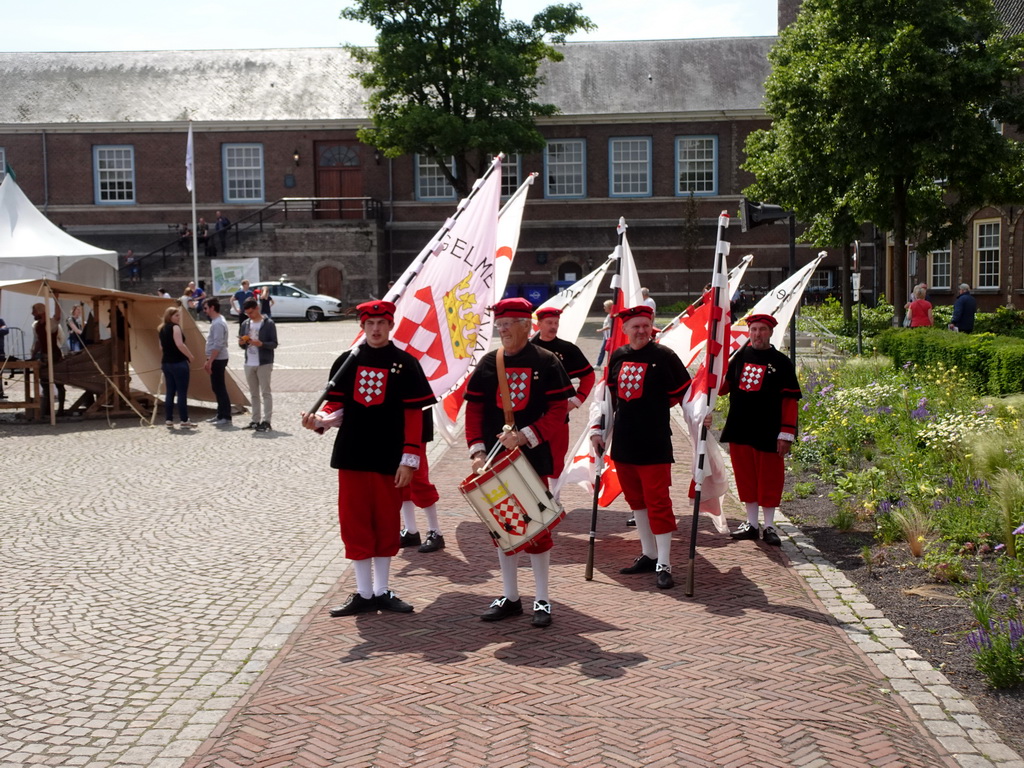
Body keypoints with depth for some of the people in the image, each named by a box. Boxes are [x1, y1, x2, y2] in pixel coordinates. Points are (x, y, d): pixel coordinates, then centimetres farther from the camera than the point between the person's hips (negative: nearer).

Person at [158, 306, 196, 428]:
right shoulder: (175, 327, -12)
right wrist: (190, 356, -12)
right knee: (182, 392, -3)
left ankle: (168, 419, 12)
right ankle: (184, 420, -1)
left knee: (170, 392, 12)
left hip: (166, 363, 8)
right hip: (178, 363, -8)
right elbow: (180, 345, -21)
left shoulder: (162, 329, 14)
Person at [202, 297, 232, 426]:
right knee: (217, 388, 14)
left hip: (218, 360, -10)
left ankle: (226, 417, -6)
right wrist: (209, 361, 19)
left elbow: (218, 345, -23)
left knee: (220, 388, -8)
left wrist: (209, 362, -22)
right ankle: (221, 415, 21)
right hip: (216, 360, 10)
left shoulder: (218, 323, -17)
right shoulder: (216, 321, 15)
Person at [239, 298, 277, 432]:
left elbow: (274, 344, -8)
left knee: (265, 392, -5)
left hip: (264, 363, -6)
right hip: (249, 363, 6)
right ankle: (256, 420, 15)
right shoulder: (245, 324, 11)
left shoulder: (268, 323, -5)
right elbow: (242, 345, 17)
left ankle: (266, 421, -6)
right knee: (254, 393, 10)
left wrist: (261, 344, -25)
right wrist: (242, 343, -7)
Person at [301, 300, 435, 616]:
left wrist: (409, 460, -10)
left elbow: (413, 415, -5)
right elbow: (337, 406, 7)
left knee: (386, 524, 8)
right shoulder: (347, 362, 4)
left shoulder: (405, 364, -3)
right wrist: (320, 420, -16)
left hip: (390, 460, -2)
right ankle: (364, 594, 16)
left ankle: (382, 592, 21)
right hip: (352, 457, 2)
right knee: (355, 525, 5)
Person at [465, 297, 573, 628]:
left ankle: (542, 600, 13)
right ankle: (510, 597, 22)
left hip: (534, 459, -3)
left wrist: (524, 436, -19)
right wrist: (477, 451, -5)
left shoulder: (546, 362, -4)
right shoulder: (488, 363, 5)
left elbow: (558, 411, -8)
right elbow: (474, 409, 6)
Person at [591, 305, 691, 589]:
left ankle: (664, 565, 3)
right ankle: (648, 555, 27)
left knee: (658, 502, -3)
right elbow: (607, 396, 16)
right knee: (636, 500, 14)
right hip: (623, 444, 6)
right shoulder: (617, 357, 8)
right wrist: (597, 429, 13)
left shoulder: (664, 356, -7)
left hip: (655, 446, -6)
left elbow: (685, 393, -2)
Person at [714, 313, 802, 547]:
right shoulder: (740, 356, 8)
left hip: (767, 433, -3)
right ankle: (751, 523, 22)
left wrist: (786, 433, -10)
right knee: (746, 476, 11)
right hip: (739, 429, 4)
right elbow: (724, 385, 17)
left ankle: (769, 527, 15)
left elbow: (789, 399, -5)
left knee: (769, 479, 4)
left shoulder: (781, 362, -3)